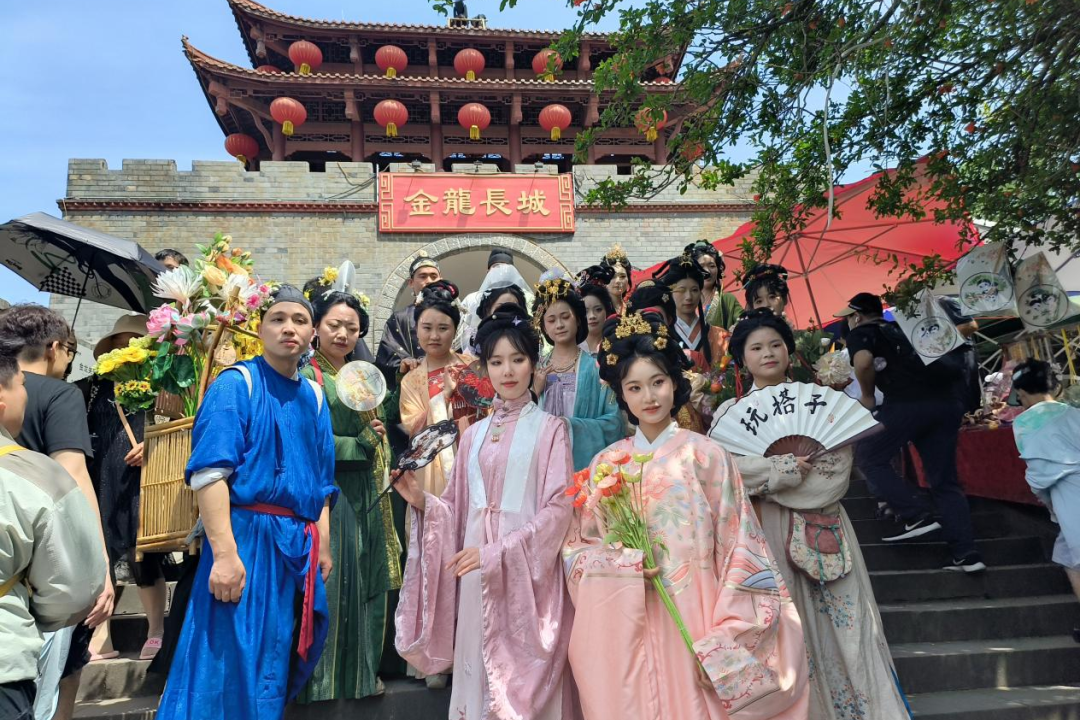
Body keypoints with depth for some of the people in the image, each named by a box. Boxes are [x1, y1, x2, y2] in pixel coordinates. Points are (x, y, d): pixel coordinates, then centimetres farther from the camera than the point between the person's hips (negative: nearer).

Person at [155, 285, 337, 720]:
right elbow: (209, 472, -17)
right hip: (246, 537, -6)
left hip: (300, 544, 6)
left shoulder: (314, 398, 12)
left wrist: (322, 545, 9)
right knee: (234, 664, 0)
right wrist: (225, 553, -23)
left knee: (278, 664, 16)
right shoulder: (236, 384, -7)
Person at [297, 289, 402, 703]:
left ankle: (362, 673, 26)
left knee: (366, 584, 12)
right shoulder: (306, 376, -7)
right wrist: (362, 444, -12)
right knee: (331, 584, 0)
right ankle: (324, 679, 16)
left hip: (366, 495, 7)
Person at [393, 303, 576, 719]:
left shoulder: (550, 428, -2)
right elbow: (460, 510, 12)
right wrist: (421, 500, -6)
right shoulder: (474, 434, 12)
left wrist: (497, 552, -16)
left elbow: (557, 509, -9)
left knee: (524, 675, 3)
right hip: (476, 576, 4)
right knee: (479, 673, 10)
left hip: (527, 572, -4)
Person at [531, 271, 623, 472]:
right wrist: (535, 391, -9)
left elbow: (614, 421, -8)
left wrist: (571, 425, -16)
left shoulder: (597, 367, -4)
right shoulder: (536, 370, 6)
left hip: (585, 461, -2)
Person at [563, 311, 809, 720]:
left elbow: (738, 553, -6)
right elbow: (577, 547, 5)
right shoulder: (607, 463, 3)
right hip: (627, 630, 3)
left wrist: (720, 646, -11)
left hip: (693, 628, -2)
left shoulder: (705, 455, -5)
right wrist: (625, 564, -14)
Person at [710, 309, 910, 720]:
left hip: (818, 532, 1)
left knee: (839, 627, 3)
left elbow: (836, 473, -4)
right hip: (762, 533, -1)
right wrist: (788, 469, -15)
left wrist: (765, 480, -11)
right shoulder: (730, 412, 4)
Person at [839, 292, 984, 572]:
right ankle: (967, 554, 9)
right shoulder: (901, 329, 29)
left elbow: (863, 362, -14)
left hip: (908, 402, -7)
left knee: (869, 458, 9)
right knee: (945, 480, 12)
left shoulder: (860, 333, 8)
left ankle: (918, 517, -1)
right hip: (947, 402, 7)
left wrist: (867, 396, 0)